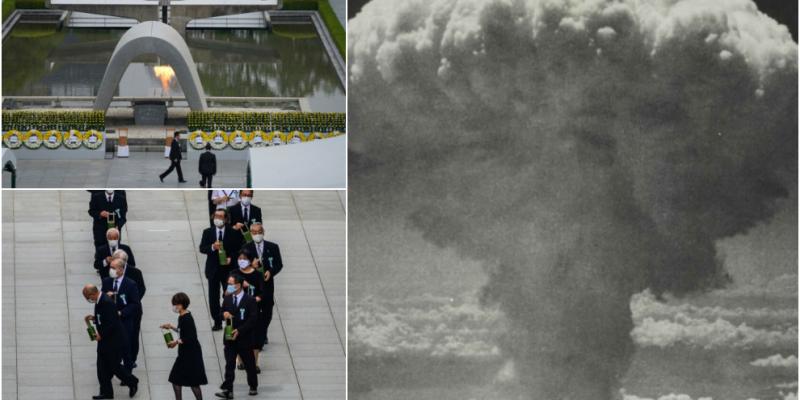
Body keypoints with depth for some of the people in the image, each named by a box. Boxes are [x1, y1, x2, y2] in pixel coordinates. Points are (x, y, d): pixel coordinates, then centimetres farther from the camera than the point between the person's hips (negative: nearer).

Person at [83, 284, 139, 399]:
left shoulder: (107, 303, -26)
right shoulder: (99, 301, 4)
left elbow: (112, 323, -27)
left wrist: (101, 335, -18)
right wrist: (93, 318, 3)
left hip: (115, 341, -9)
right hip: (104, 341, 9)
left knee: (114, 366, 2)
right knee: (102, 368, 9)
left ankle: (133, 382, 25)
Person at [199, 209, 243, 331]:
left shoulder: (233, 233, -2)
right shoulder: (207, 232, 3)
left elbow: (239, 249, 1)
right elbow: (202, 248, -4)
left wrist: (231, 258, -16)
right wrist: (212, 247, -23)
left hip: (228, 269, -2)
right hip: (213, 269, 2)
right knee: (213, 298, 5)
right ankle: (217, 322, 14)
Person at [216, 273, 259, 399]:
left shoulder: (250, 301, -11)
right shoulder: (227, 299, 5)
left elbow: (253, 320, -13)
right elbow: (221, 314, 13)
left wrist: (239, 330, -20)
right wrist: (224, 315, -13)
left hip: (244, 338, -3)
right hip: (230, 337, 3)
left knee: (249, 365, 12)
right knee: (229, 365, -4)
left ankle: (253, 387, 30)